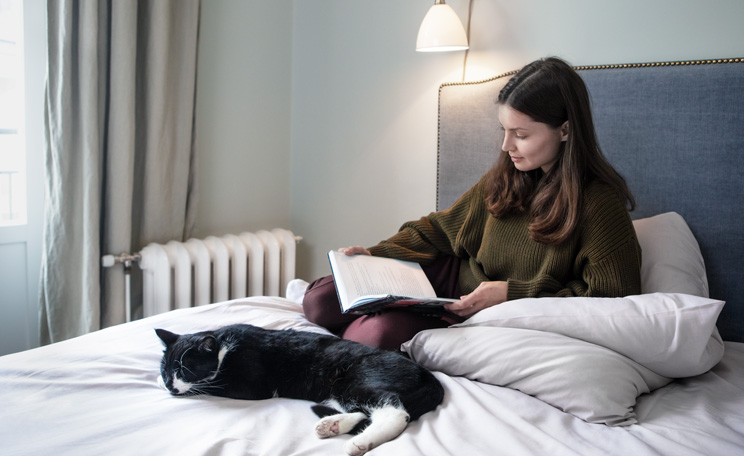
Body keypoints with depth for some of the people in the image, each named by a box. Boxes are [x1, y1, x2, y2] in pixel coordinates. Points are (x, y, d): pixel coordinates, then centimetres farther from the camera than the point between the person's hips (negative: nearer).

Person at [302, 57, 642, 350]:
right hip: (454, 278, 5)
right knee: (320, 300, -8)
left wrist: (512, 294, -21)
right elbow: (442, 227, 11)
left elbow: (612, 298, -17)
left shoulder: (599, 203, -17)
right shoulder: (506, 176, 2)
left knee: (387, 333, -29)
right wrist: (376, 254, -2)